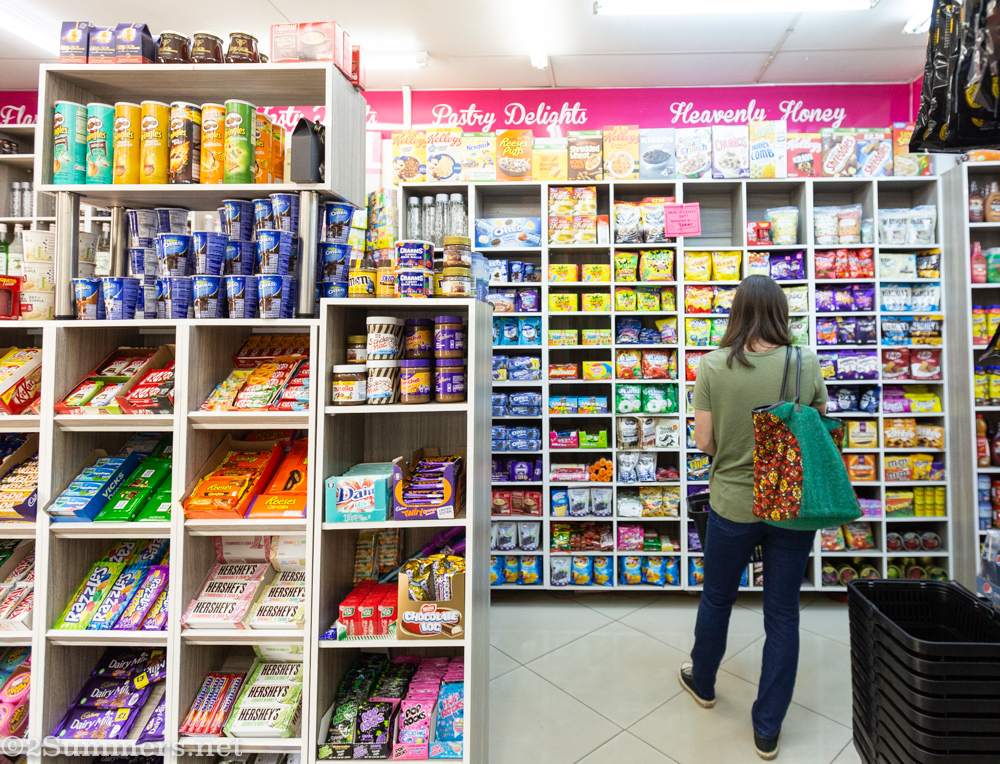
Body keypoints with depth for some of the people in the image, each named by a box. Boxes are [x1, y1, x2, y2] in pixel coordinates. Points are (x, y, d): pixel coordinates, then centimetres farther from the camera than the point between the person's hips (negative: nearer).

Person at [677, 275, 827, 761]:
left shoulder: (713, 366, -14)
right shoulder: (807, 365, -9)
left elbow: (704, 443, -11)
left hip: (732, 505, -1)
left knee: (716, 599, 21)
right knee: (783, 613, 15)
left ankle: (702, 682, 46)